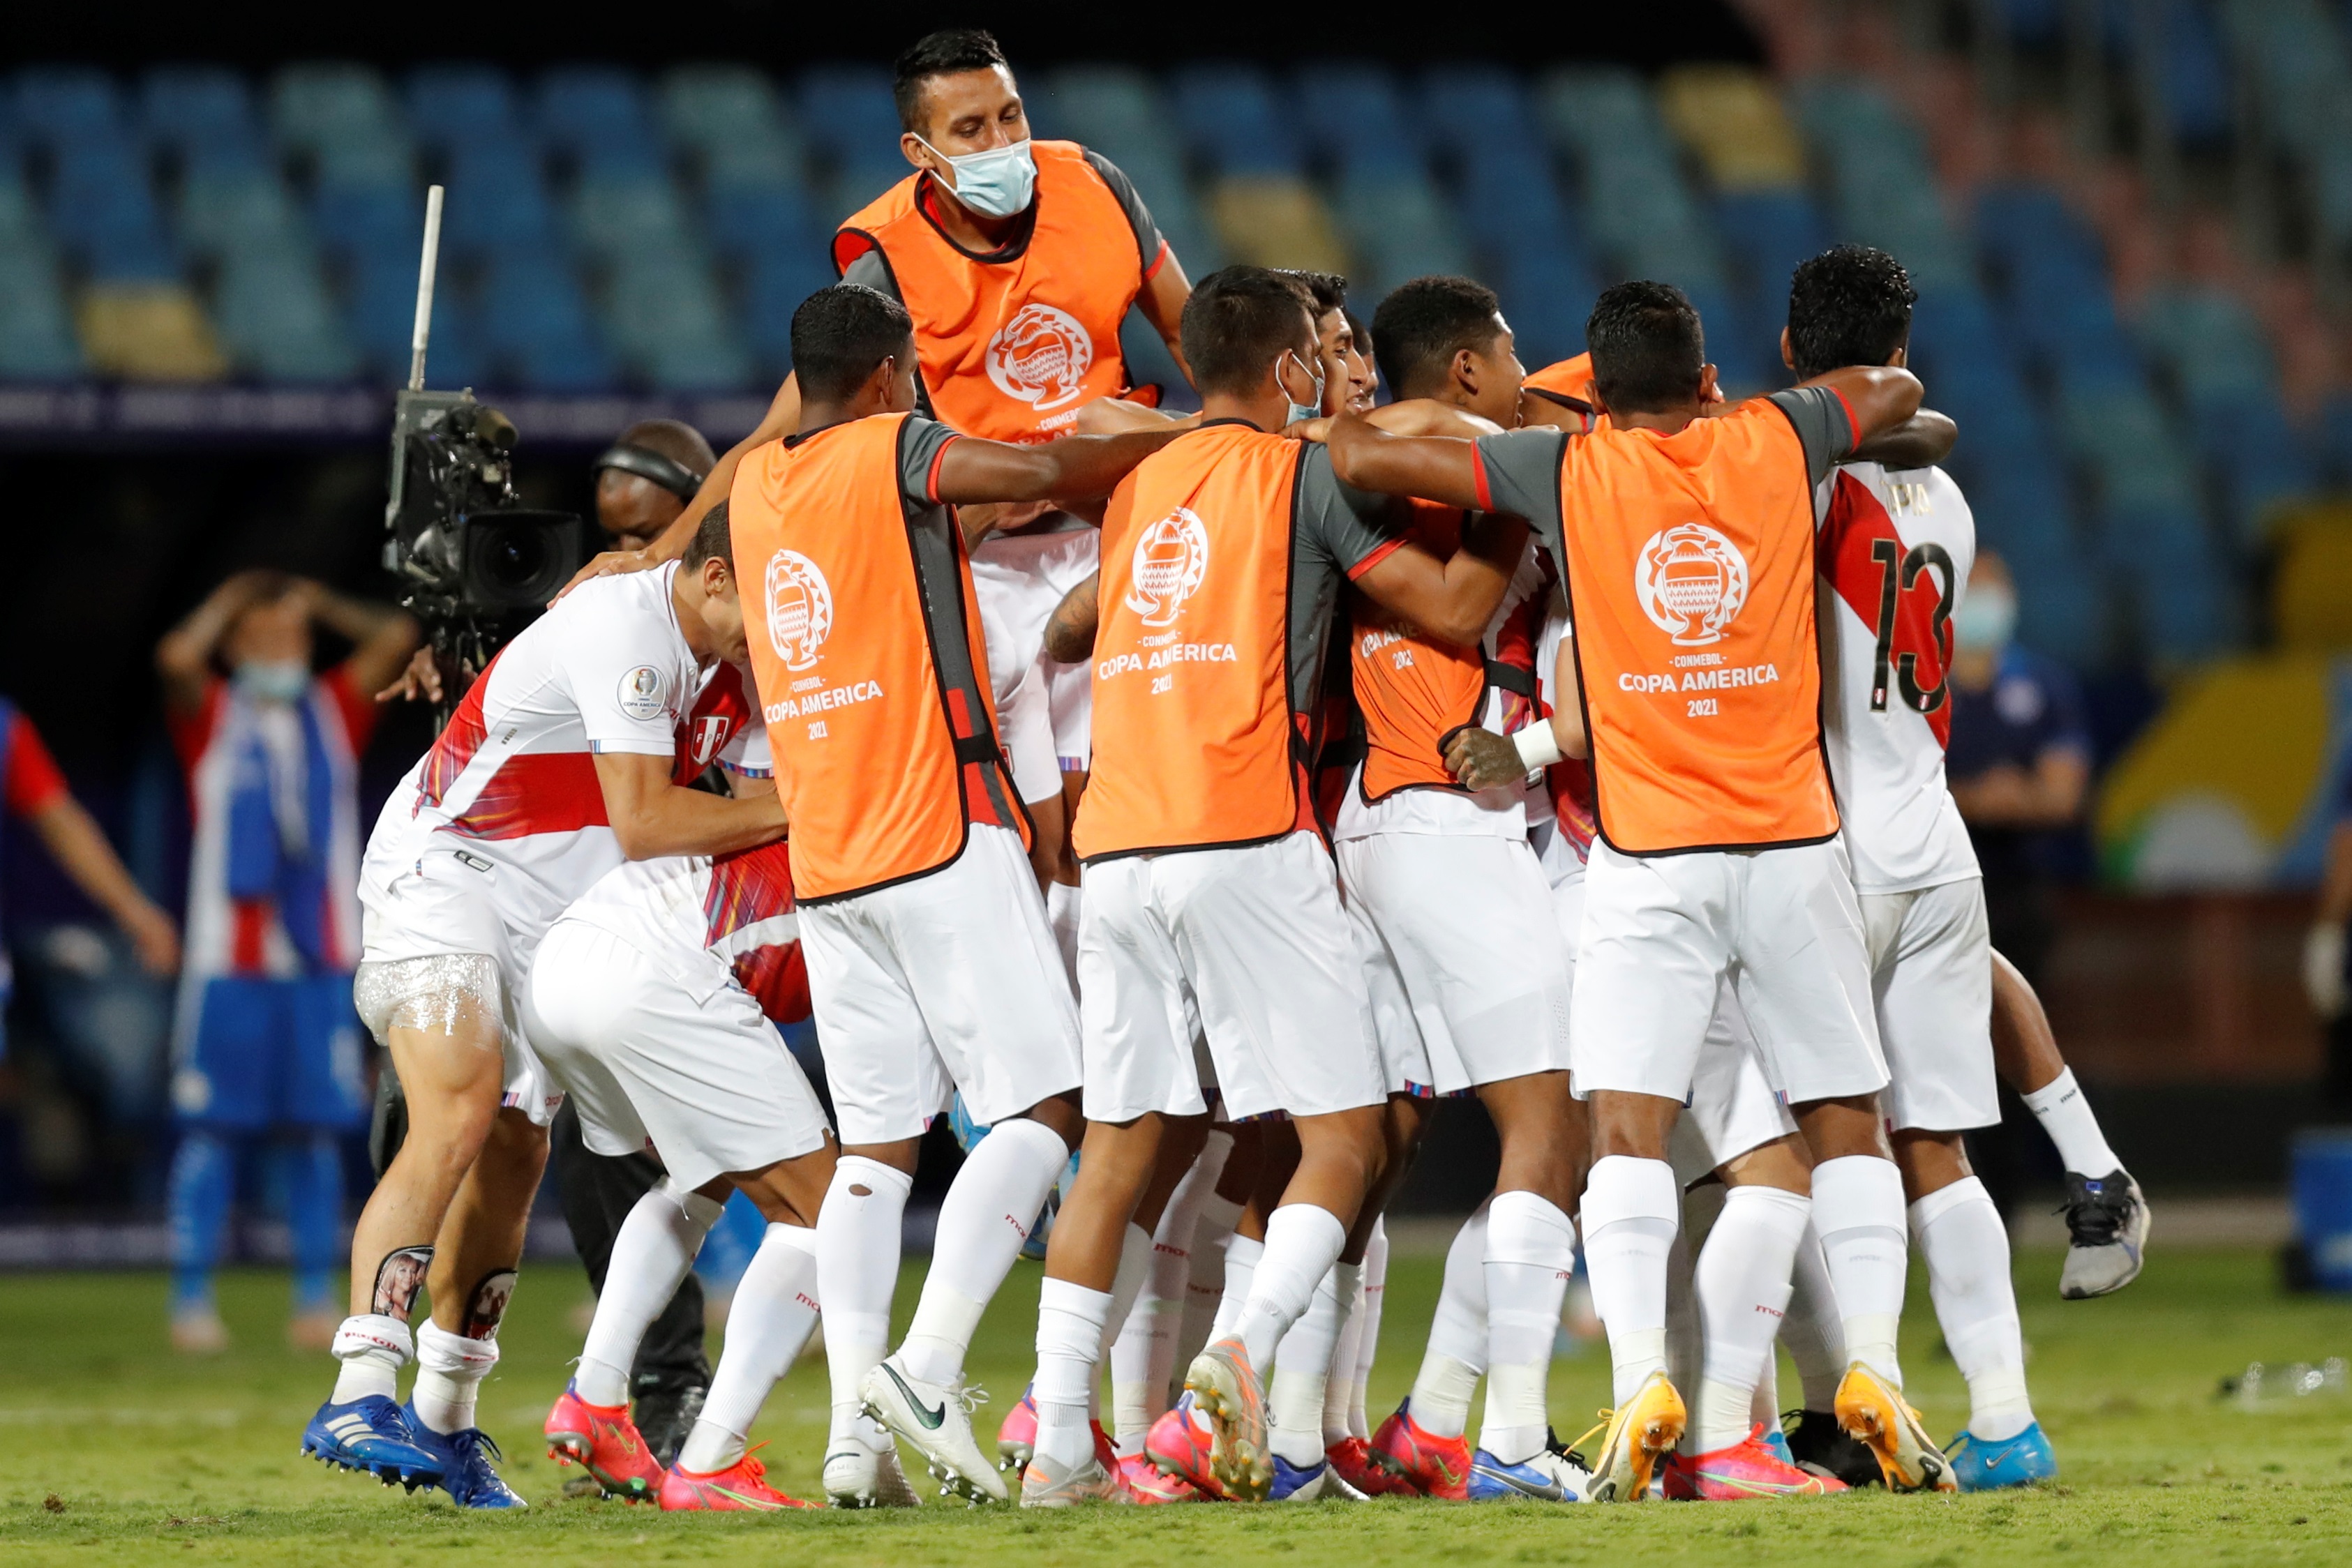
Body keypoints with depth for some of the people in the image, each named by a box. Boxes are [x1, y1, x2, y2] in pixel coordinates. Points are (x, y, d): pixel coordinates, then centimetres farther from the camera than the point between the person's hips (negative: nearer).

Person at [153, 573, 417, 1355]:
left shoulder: (333, 711, 12)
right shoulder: (211, 715, 3)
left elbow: (396, 637, 4)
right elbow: (178, 658, -16)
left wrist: (315, 603, 12)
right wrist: (229, 602, 1)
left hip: (320, 966, 3)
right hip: (228, 964, -3)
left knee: (316, 1131, 3)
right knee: (212, 1130, -4)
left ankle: (316, 1300, 7)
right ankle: (191, 1298, -3)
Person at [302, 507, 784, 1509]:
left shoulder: (728, 662, 3)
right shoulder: (622, 628, -24)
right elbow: (643, 823, -27)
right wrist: (792, 813, -22)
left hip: (550, 926, 9)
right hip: (444, 877, -9)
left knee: (512, 1156, 5)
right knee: (457, 1116, -25)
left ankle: (443, 1422, 17)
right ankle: (360, 1398, -34)